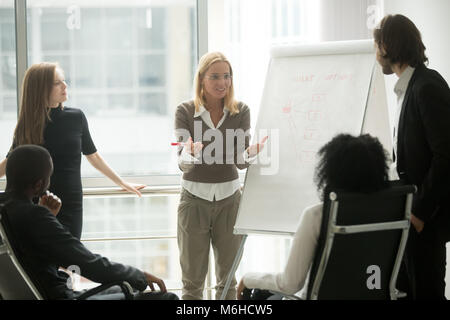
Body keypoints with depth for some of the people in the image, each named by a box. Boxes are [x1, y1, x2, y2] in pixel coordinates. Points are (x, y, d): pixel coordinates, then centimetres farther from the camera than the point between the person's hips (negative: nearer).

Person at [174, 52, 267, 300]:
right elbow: (182, 163, -13)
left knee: (228, 278, 10)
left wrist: (251, 153, -30)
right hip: (195, 199, -2)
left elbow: (240, 161, -7)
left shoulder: (240, 111, -1)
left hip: (229, 199, 2)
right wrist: (190, 153, -37)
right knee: (192, 279, 4)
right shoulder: (185, 112, -6)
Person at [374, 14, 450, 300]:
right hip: (412, 207, 9)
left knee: (426, 290, -2)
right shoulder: (408, 87, 12)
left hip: (427, 215, -9)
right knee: (405, 287, 15)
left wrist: (421, 212, -20)